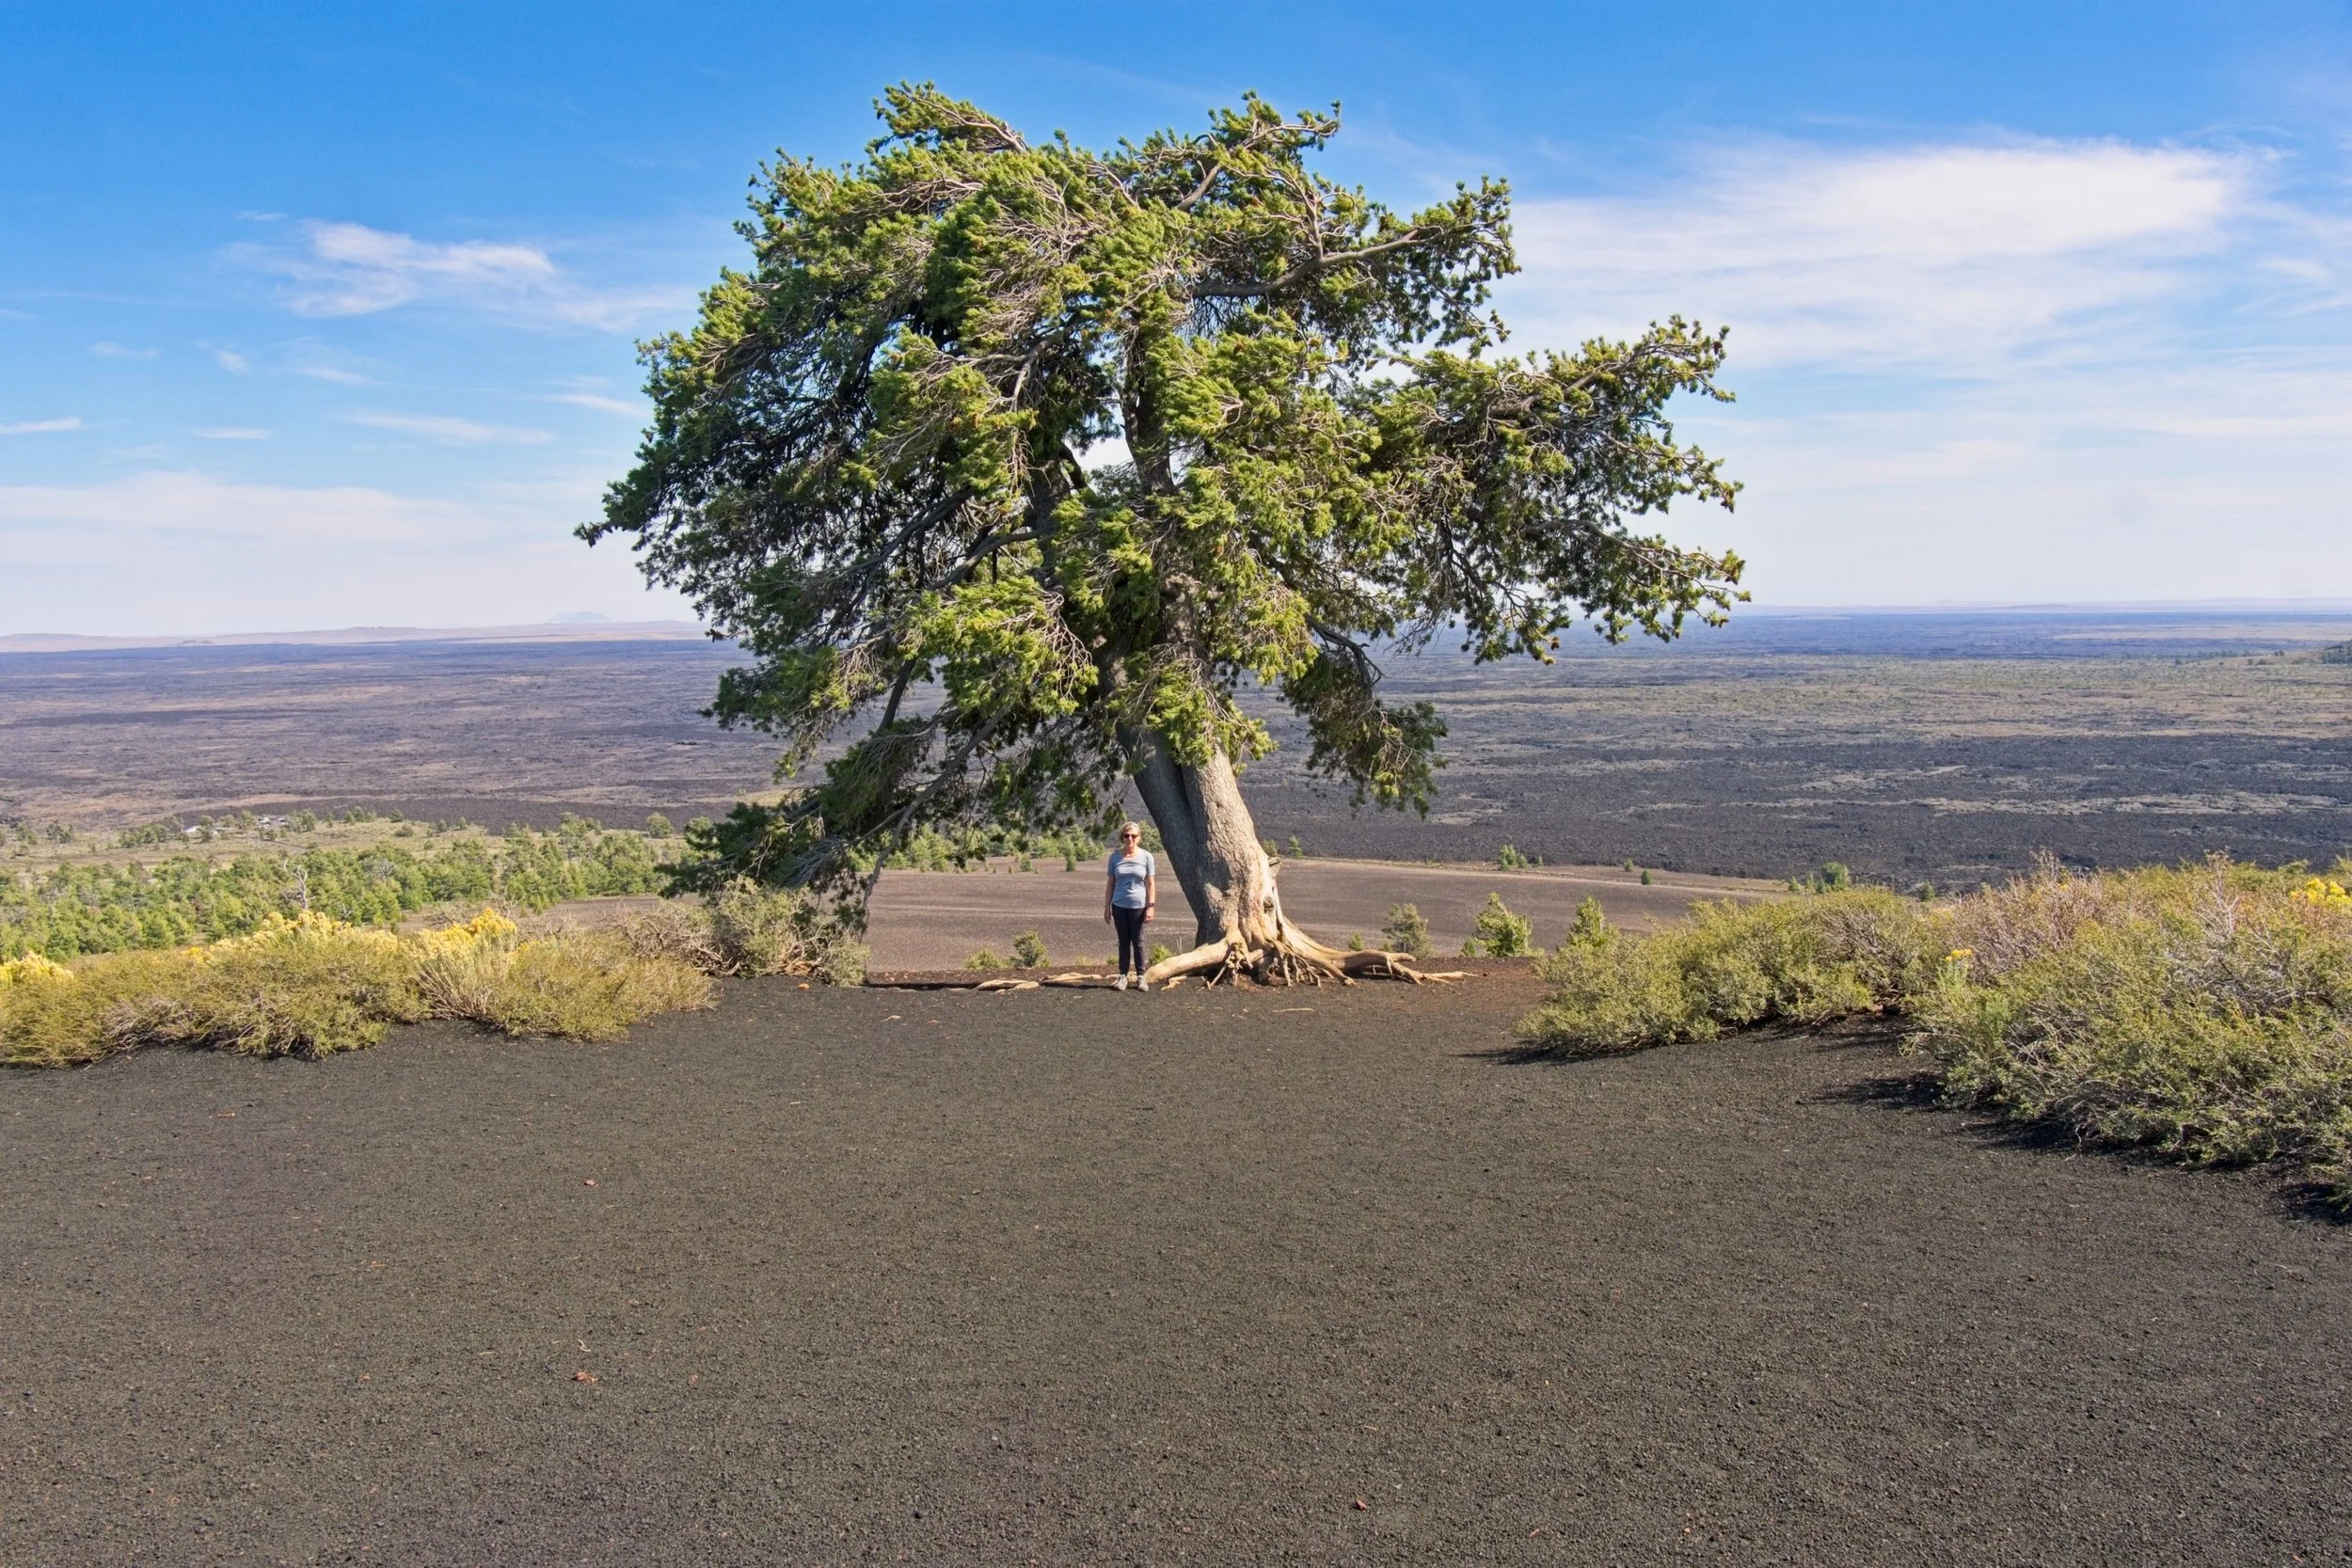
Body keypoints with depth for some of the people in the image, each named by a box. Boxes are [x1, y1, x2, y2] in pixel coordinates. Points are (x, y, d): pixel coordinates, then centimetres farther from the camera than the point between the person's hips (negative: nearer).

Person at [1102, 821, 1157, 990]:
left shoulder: (1146, 857, -2)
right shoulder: (1115, 857, 3)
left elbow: (1151, 884, -1)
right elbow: (1110, 883, 7)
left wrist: (1151, 907, -7)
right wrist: (1106, 907, 4)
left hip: (1138, 906, -1)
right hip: (1119, 906, 2)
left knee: (1138, 942, 4)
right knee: (1123, 942, 7)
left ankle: (1140, 976, 10)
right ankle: (1123, 976, 11)